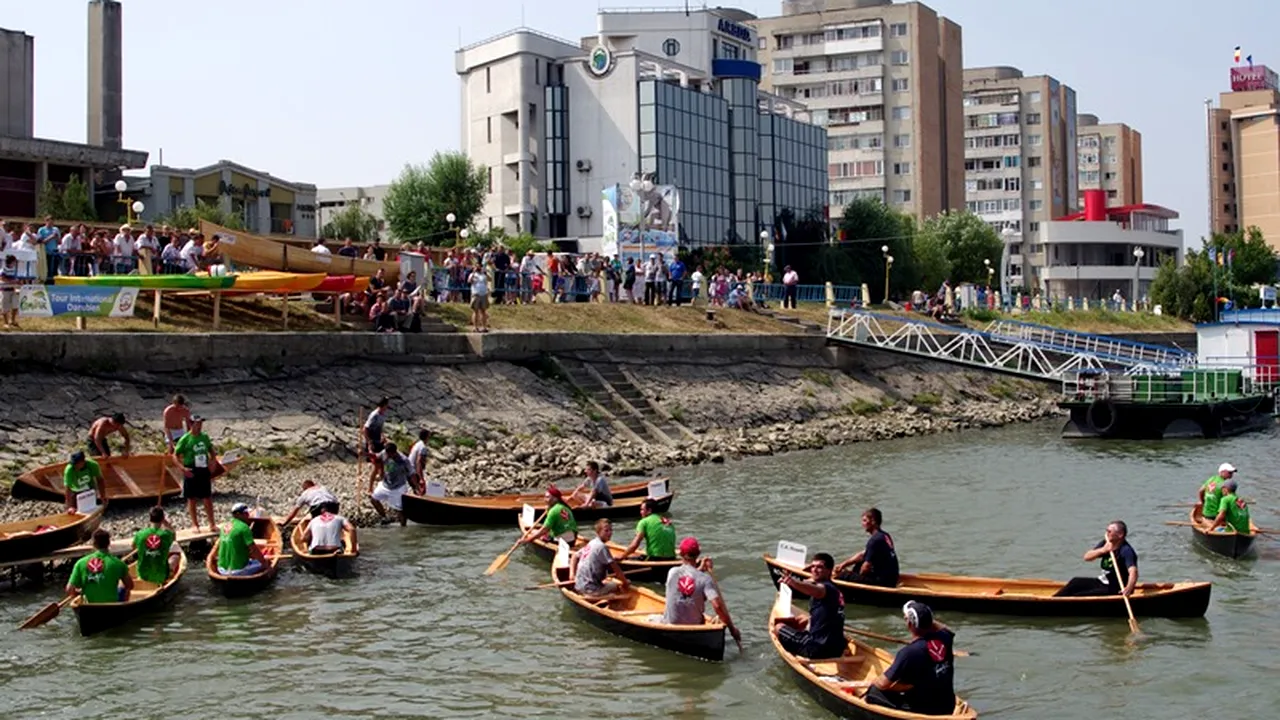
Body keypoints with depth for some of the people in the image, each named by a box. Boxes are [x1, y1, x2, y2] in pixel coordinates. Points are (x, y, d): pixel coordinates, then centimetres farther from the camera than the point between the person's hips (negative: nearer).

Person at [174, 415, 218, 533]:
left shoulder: (205, 437, 4)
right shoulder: (185, 439, -10)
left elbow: (211, 450, 18)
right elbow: (176, 456, -7)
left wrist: (213, 461, 1)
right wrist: (183, 468, -18)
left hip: (204, 470, 4)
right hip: (191, 472, -4)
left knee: (208, 498, 7)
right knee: (192, 499, 6)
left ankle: (212, 524, 14)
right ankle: (195, 524, 16)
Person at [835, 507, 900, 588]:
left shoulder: (874, 540, -17)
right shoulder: (885, 536, 13)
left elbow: (866, 567, -15)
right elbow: (862, 555, 20)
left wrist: (859, 577, 5)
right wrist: (843, 564, 15)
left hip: (883, 583, -10)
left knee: (842, 576, -15)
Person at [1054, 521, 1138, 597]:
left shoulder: (1126, 551, -23)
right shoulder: (1106, 543, 2)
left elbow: (1133, 571, -38)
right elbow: (1087, 557, -3)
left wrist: (1129, 588, -57)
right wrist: (1102, 550, -21)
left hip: (1115, 590, -9)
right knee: (1076, 582, -1)